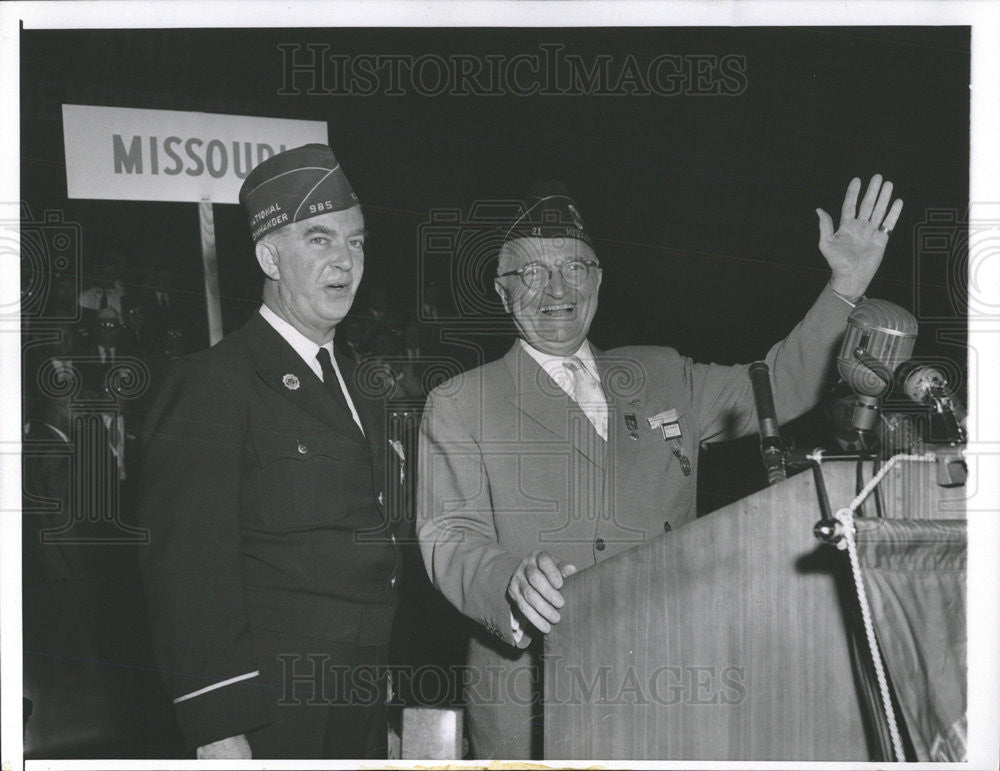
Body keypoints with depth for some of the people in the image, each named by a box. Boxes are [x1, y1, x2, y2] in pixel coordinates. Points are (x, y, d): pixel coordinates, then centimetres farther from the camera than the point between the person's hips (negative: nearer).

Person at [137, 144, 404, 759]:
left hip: (364, 711, 8)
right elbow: (189, 564, -17)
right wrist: (218, 731, -22)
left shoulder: (356, 385, 16)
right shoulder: (213, 381, -11)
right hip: (269, 724, -7)